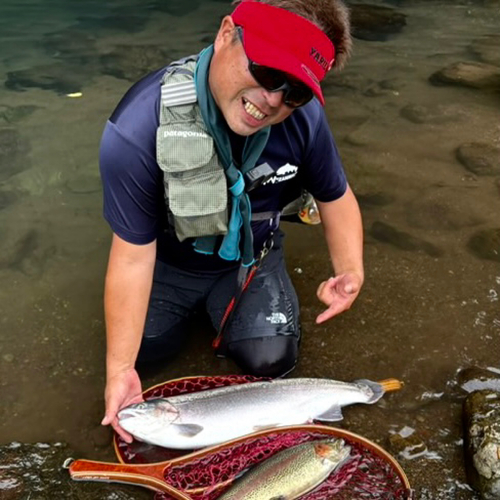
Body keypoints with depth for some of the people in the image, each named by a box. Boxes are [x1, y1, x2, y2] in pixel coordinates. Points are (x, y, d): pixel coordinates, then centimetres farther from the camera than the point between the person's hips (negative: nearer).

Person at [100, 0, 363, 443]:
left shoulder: (303, 114, -27)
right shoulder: (137, 132, -36)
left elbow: (335, 196, -8)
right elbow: (133, 256, -28)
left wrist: (349, 271, -27)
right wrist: (120, 371, -28)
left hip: (251, 258, 2)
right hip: (169, 260, -1)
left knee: (271, 358, -10)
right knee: (145, 346, -8)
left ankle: (219, 304, 24)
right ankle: (191, 303, 25)